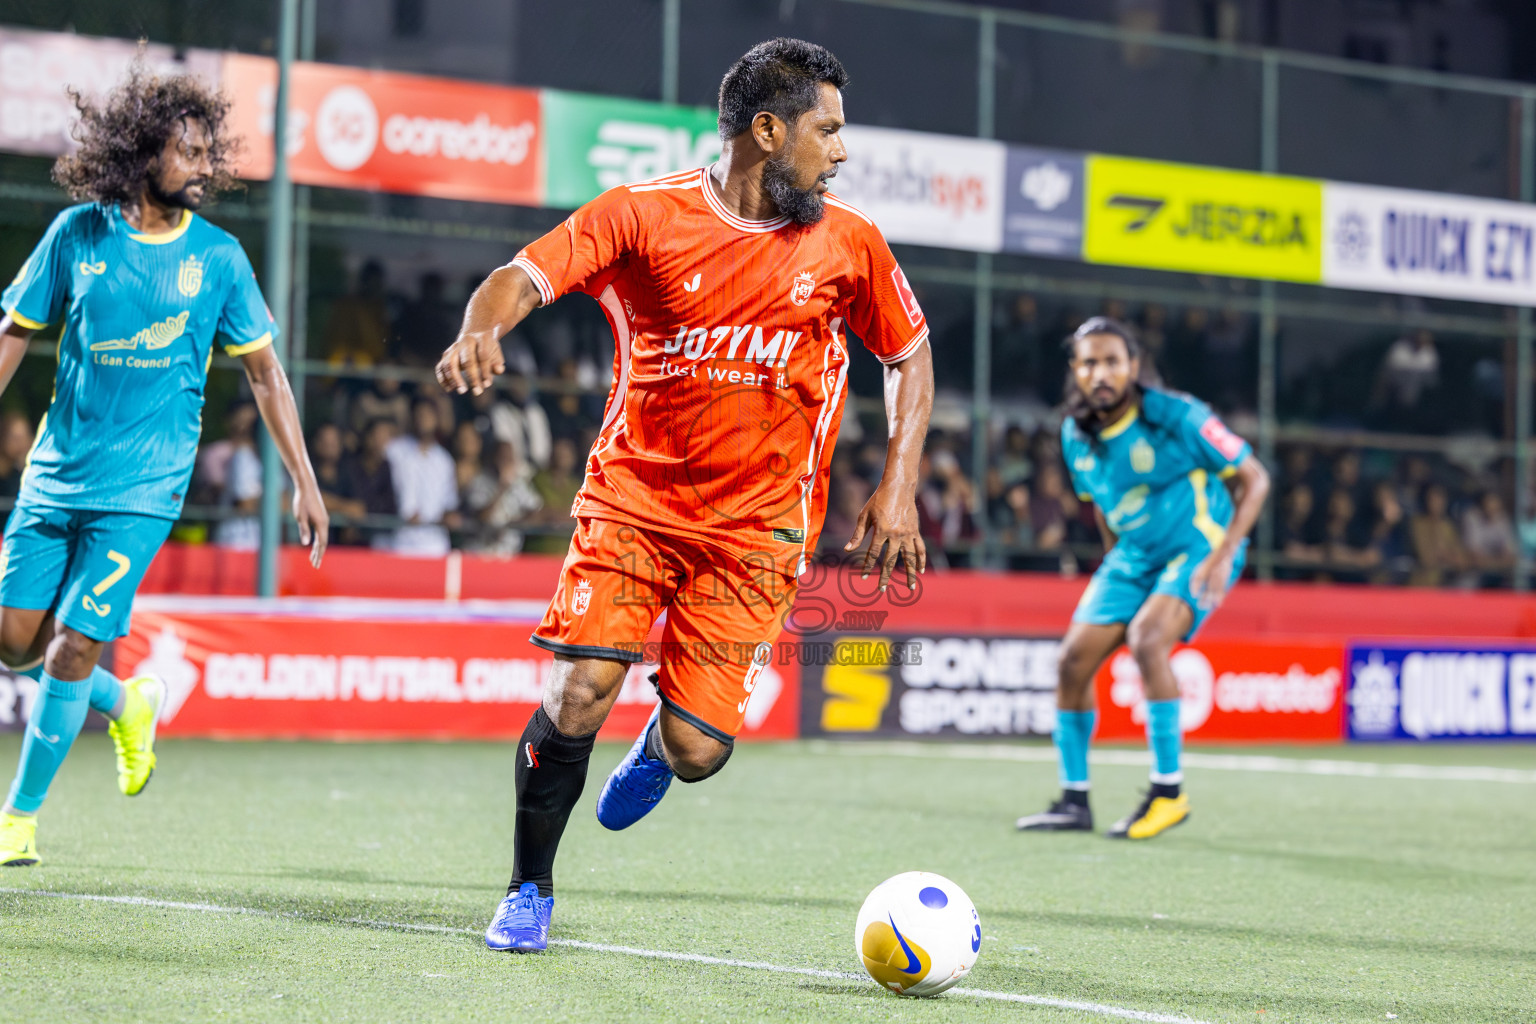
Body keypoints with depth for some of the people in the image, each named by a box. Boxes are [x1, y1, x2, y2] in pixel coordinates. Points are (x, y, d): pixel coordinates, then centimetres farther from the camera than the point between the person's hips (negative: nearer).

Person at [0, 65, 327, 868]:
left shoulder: (218, 257, -1)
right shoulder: (77, 234, 0)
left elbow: (263, 371, 6)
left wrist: (305, 483, 4)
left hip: (142, 487, -2)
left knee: (72, 649, -9)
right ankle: (124, 704, 31)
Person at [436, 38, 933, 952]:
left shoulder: (848, 244, 1)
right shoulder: (644, 216, -7)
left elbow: (911, 354, 15)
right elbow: (525, 276, -14)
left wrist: (898, 488, 5)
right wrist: (484, 329, -37)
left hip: (756, 527, 1)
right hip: (632, 498, -1)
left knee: (697, 753, -8)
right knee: (580, 697, -16)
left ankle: (661, 744, 33)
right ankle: (530, 890, 10)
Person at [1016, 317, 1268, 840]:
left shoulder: (1176, 417, -20)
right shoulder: (1076, 434, -2)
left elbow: (1254, 478, -14)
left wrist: (1222, 555, -22)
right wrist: (1114, 560, 12)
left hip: (1198, 548, -6)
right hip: (1132, 555, 6)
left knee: (1145, 638, -30)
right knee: (1074, 659, -6)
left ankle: (1169, 791, -21)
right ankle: (1075, 800, 7)